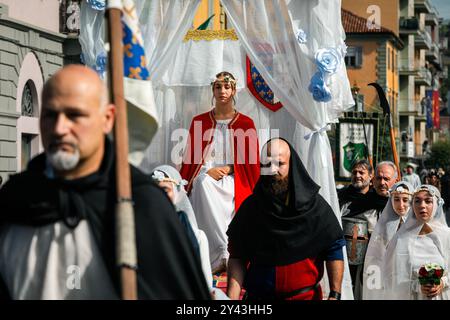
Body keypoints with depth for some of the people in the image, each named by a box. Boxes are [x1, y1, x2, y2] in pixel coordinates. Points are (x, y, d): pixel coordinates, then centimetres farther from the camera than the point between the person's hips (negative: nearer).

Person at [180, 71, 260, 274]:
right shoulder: (199, 121, 13)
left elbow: (251, 160, 6)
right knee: (204, 184, -35)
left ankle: (219, 257, -32)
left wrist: (227, 169, -7)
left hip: (233, 179, -1)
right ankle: (226, 253, -37)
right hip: (206, 174, 1)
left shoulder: (245, 123, 9)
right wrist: (209, 170, -6)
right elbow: (191, 157, 12)